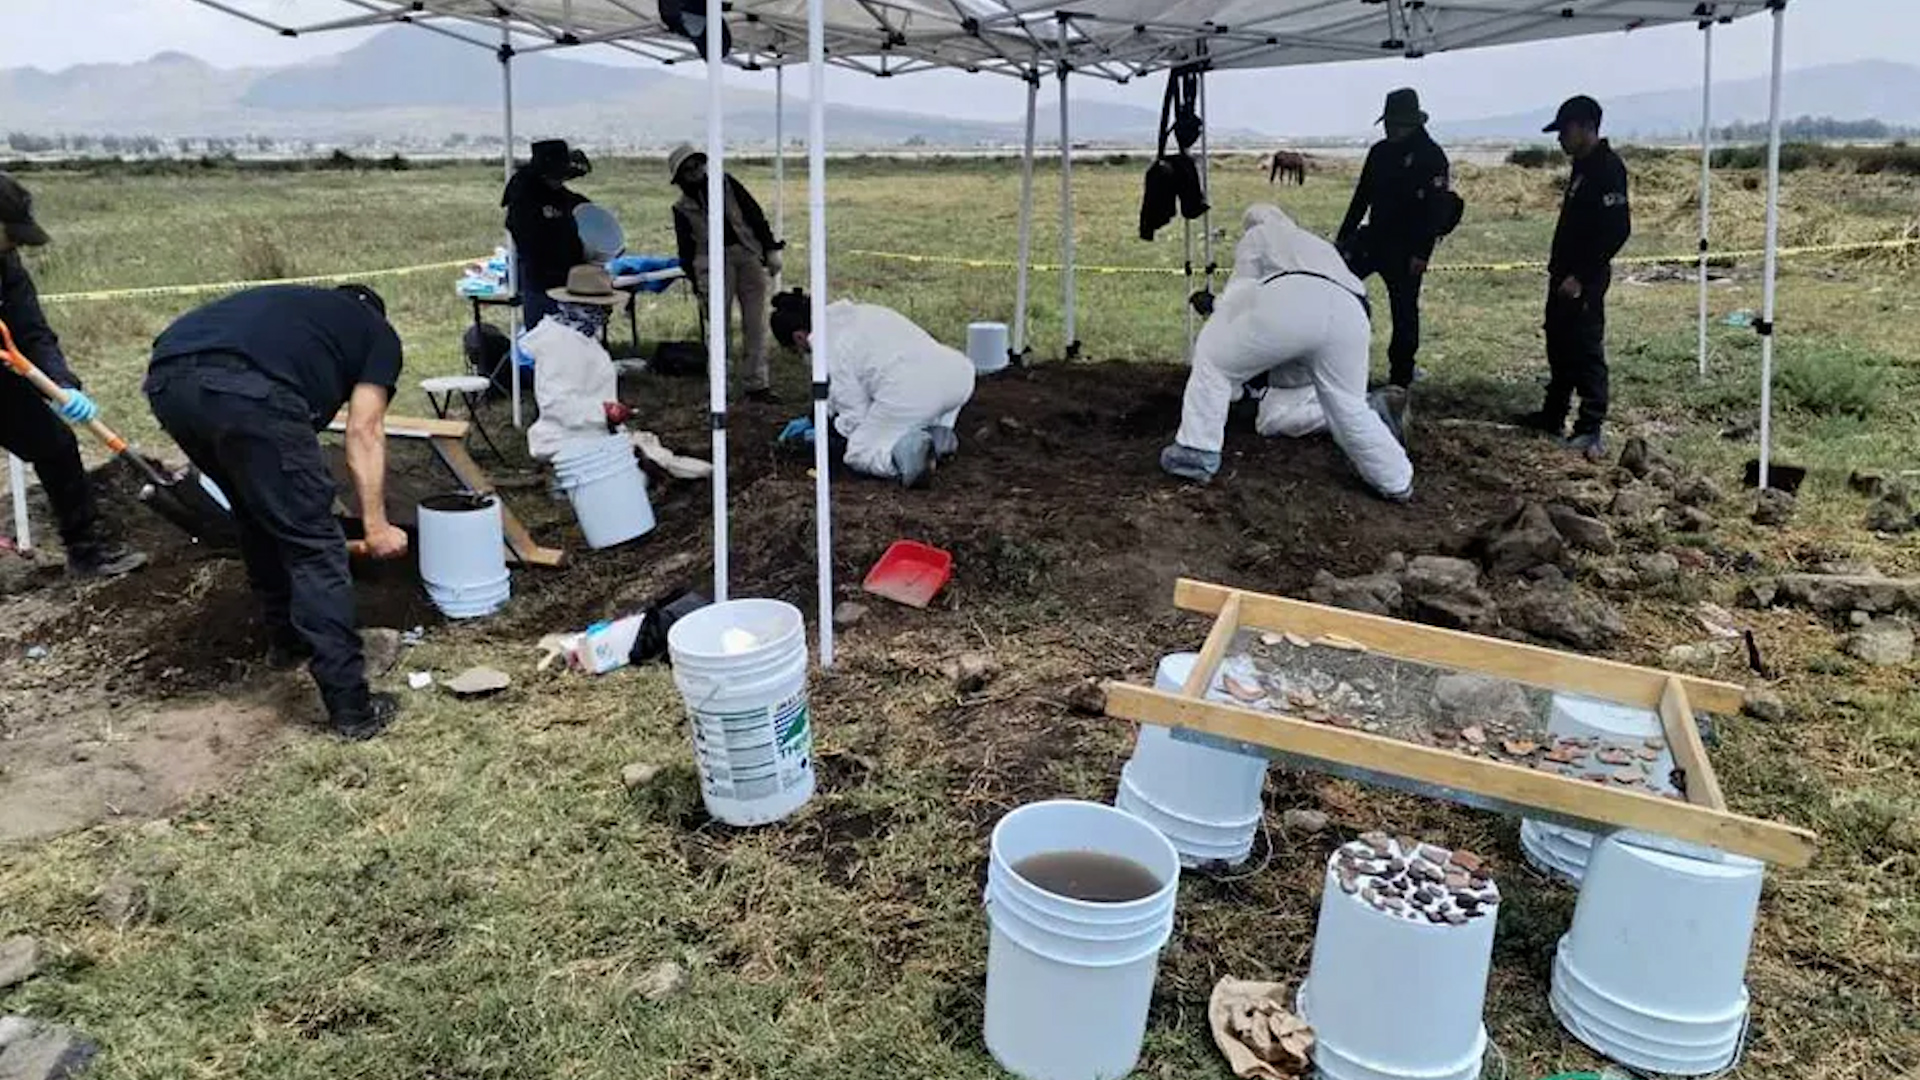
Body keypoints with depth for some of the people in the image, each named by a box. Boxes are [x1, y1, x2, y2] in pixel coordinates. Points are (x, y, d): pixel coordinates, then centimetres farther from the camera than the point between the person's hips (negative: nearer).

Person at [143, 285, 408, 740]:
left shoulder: (296, 303, 41)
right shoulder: (379, 333, 26)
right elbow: (363, 432, 11)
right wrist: (376, 525, 9)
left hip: (165, 380, 7)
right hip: (246, 389, -7)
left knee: (258, 517, 28)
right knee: (314, 544, 3)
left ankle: (286, 638, 42)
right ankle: (351, 706, 3)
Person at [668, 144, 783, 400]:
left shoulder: (726, 184, 13)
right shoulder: (682, 209, 11)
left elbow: (755, 215, 11)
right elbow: (686, 252, 11)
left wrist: (771, 250, 3)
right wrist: (699, 287, 4)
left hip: (748, 255, 1)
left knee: (756, 324, -1)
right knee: (719, 325, -6)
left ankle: (758, 384, 3)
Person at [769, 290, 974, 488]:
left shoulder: (829, 349, 2)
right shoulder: (860, 313, 27)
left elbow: (856, 416, 4)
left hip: (910, 394, -7)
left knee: (858, 455, 14)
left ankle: (905, 451, -17)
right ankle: (938, 433, 11)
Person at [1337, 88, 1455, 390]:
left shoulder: (1431, 156, -11)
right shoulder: (1380, 151, 9)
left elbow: (1436, 209, -16)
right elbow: (1362, 196, 15)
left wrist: (1421, 253, -22)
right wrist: (1343, 236, 13)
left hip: (1406, 248, -6)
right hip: (1374, 237, 6)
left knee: (1404, 311, 1)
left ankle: (1400, 377, 11)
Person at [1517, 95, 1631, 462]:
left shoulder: (1608, 168, -15)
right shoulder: (1583, 167, 14)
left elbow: (1617, 229, -22)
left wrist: (1581, 276, -22)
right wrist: (1559, 268, 15)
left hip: (1584, 280, -10)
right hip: (1564, 276, 10)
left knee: (1587, 352, -6)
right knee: (1559, 345, 16)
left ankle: (1591, 431, 0)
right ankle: (1553, 416, 27)